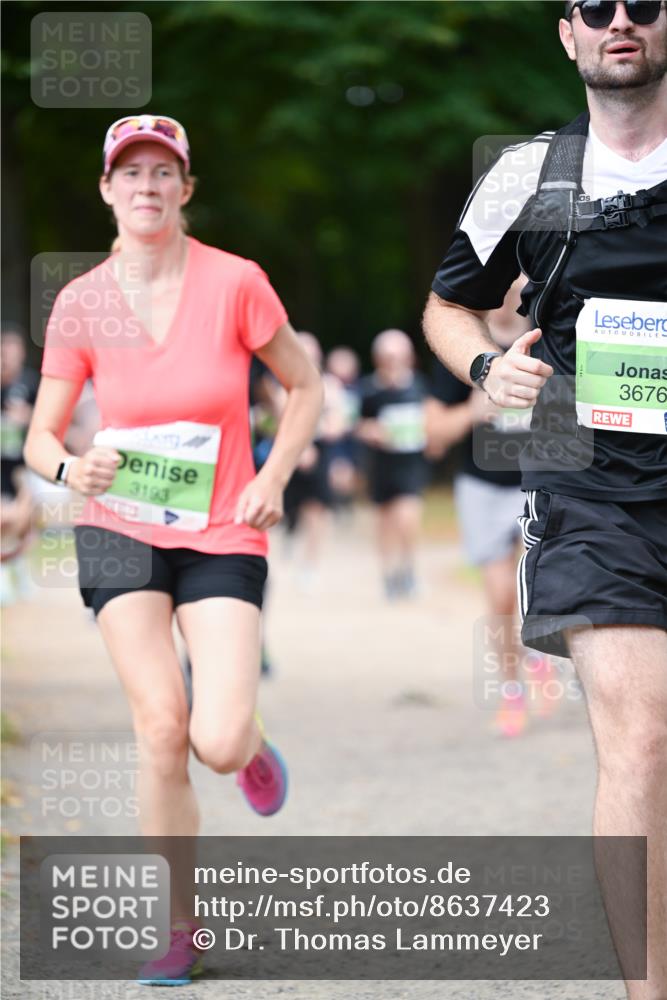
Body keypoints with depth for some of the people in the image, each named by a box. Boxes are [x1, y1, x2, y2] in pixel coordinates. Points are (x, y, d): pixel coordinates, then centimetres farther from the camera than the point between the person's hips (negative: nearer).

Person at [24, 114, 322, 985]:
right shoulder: (80, 305, -2)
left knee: (218, 745, -14)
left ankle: (245, 735, 26)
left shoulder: (236, 284, -7)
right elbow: (40, 437, 4)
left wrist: (273, 478, -9)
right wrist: (71, 467, -19)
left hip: (223, 538, -1)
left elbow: (304, 387, 6)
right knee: (161, 730, -12)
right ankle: (180, 929, 4)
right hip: (121, 531, 1)